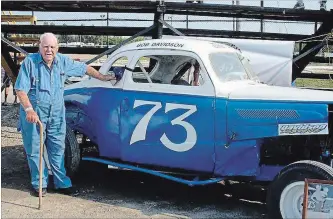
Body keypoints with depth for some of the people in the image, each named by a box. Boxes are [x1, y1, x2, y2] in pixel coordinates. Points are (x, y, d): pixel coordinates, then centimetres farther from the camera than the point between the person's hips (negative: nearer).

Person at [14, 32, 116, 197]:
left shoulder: (63, 61, 0)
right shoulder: (30, 62, -12)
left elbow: (84, 68, 15)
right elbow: (20, 89, -15)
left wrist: (102, 78, 18)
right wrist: (29, 109, -27)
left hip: (56, 114, 3)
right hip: (34, 114, -3)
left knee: (58, 150, 9)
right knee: (34, 150, 5)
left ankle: (62, 184, 19)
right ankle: (39, 185, 19)